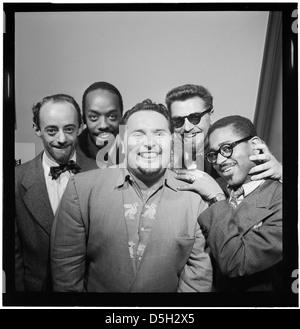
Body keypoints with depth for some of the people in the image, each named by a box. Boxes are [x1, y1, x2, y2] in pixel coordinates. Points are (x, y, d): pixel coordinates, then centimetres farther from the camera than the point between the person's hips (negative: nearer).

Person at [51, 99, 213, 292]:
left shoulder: (197, 195, -16)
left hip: (169, 288, 1)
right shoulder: (82, 187, -17)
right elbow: (66, 263, -11)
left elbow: (199, 267, -10)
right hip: (97, 287, 0)